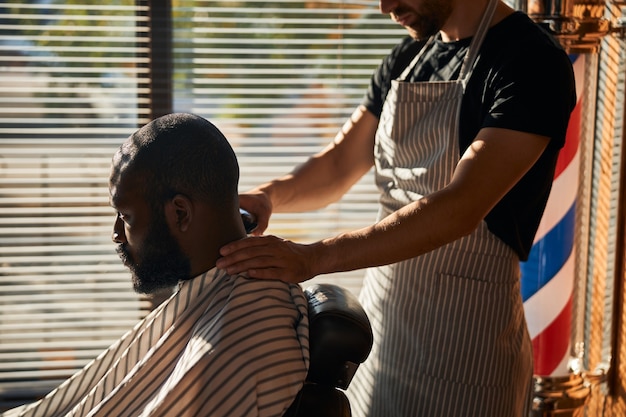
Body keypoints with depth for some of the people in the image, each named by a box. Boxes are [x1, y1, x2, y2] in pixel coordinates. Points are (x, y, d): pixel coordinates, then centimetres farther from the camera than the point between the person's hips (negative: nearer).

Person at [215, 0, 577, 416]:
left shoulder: (532, 60, -16)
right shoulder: (407, 58, 9)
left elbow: (461, 208, -26)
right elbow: (338, 166, 12)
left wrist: (314, 257, -33)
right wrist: (268, 195, -9)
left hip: (465, 332, -7)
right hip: (382, 318, 7)